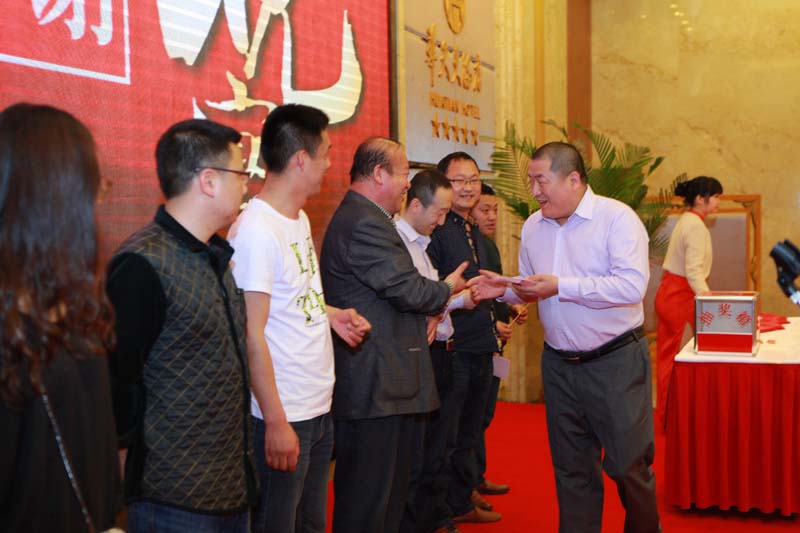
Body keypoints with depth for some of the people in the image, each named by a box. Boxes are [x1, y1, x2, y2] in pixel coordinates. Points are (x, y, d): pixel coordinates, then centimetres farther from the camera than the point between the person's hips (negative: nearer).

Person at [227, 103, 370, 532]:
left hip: (320, 408, 9)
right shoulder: (255, 231, -18)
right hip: (283, 418, -9)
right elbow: (252, 336, -19)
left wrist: (329, 314, 2)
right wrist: (276, 423, -18)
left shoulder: (300, 219, 10)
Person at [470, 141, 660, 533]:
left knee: (628, 464, 6)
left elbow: (632, 285, -24)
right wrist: (504, 289, -3)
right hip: (559, 364, 6)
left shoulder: (617, 218, -13)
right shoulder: (533, 226, 7)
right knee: (571, 469, 14)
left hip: (616, 360, -5)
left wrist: (561, 286, -24)